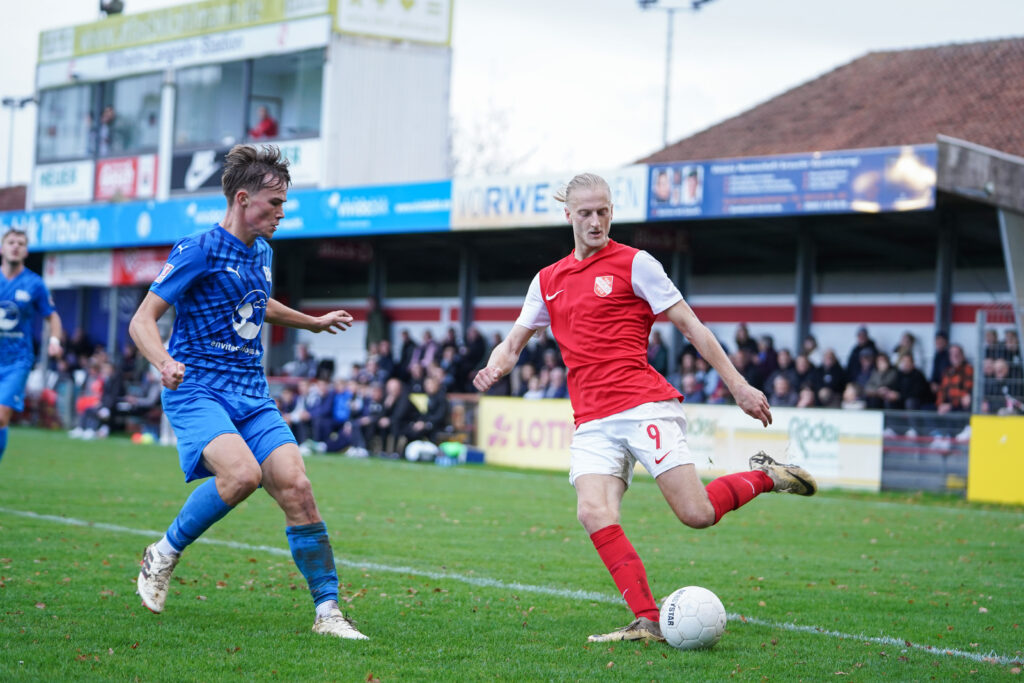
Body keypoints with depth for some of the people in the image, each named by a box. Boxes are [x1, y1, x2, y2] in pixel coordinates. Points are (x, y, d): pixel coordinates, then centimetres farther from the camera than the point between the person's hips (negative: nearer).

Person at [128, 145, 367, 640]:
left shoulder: (262, 252, 13)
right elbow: (141, 321, -12)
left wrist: (313, 322, 44)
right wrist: (165, 362, -31)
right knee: (243, 472, -31)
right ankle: (164, 555, -6)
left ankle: (327, 612, -4)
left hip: (252, 395, 7)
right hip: (196, 390, -6)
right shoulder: (199, 250, -10)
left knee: (295, 486, -11)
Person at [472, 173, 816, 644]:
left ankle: (764, 476, 17)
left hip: (645, 406, -4)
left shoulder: (634, 264, 3)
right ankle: (648, 622, -17)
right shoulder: (549, 280, 17)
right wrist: (494, 368, 0)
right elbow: (513, 342, 25)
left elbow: (691, 327, 3)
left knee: (696, 514, -13)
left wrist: (738, 386, 0)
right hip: (592, 423, 4)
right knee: (594, 513, -21)